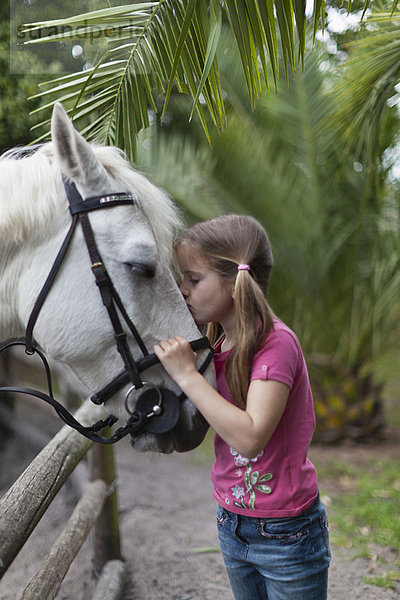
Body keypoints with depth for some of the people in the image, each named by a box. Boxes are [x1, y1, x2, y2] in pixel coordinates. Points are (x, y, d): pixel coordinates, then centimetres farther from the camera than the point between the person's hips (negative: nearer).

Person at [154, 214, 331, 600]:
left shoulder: (277, 343, -21)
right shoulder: (218, 344, 1)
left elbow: (250, 437, -32)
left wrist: (187, 375, -27)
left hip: (285, 535, -7)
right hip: (231, 524, 7)